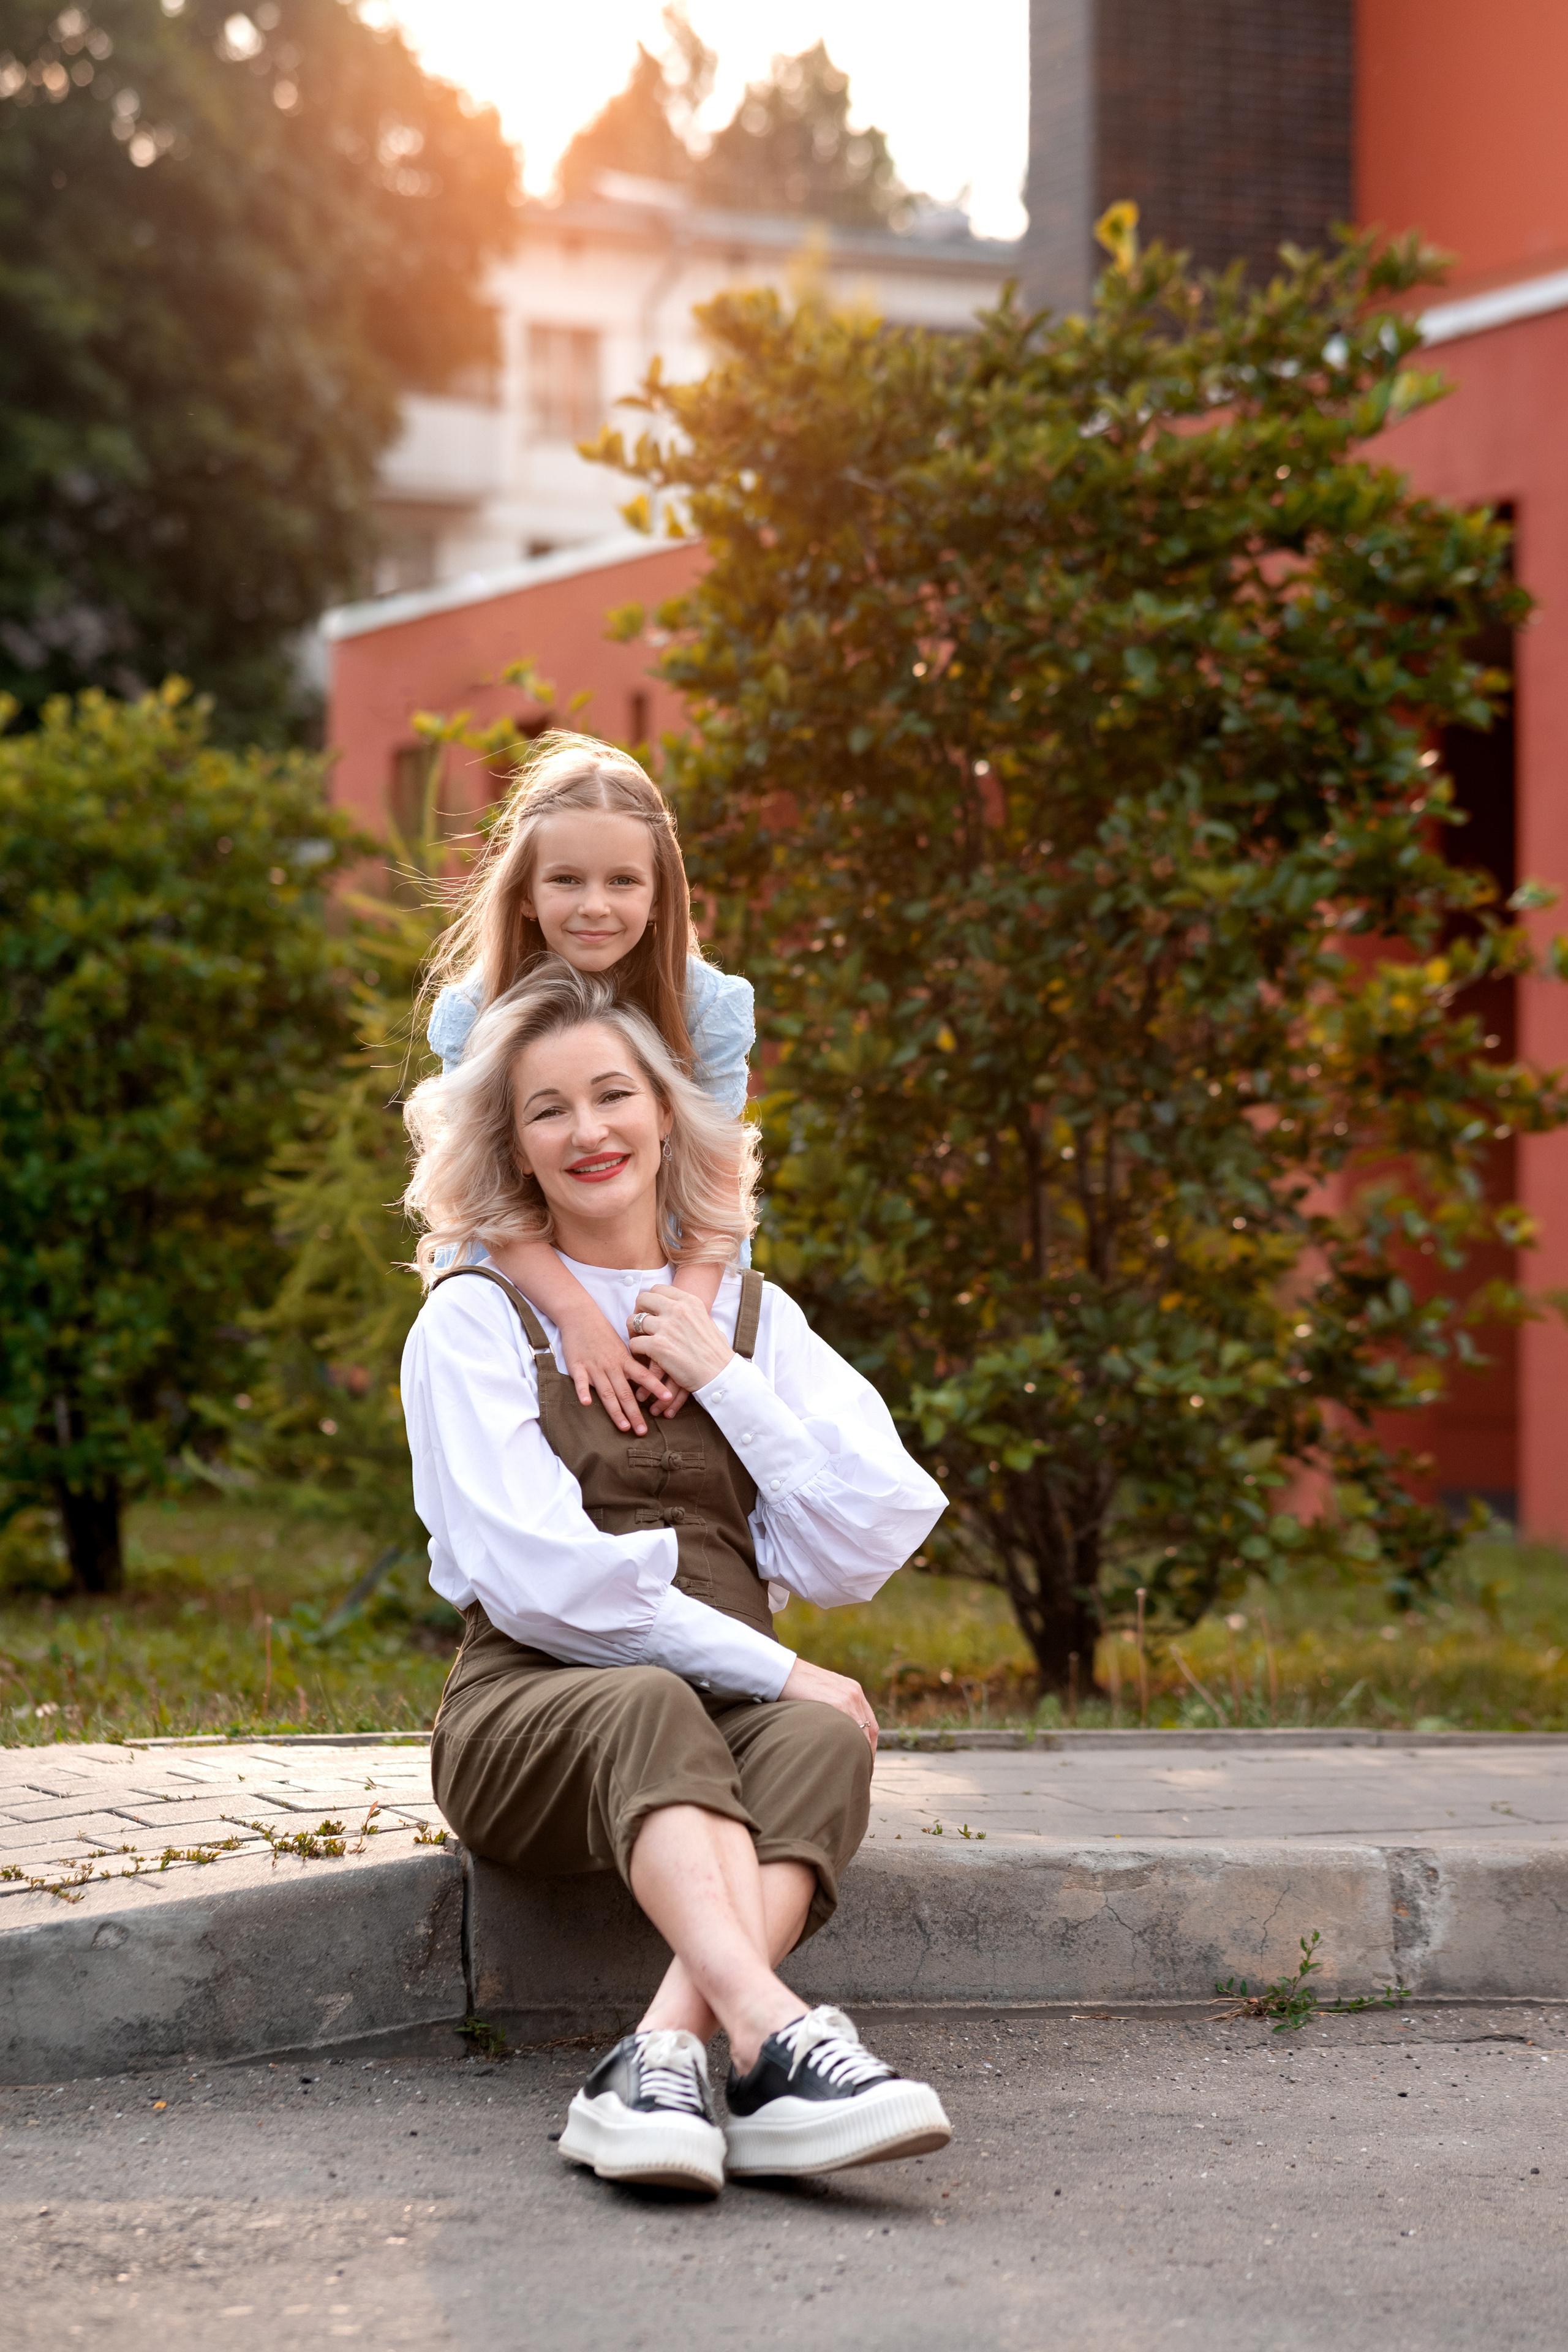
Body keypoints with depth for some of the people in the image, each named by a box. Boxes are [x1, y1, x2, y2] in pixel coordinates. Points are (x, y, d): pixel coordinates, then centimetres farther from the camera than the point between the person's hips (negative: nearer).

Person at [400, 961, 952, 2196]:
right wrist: (772, 1666, -13)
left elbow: (867, 1548, 7)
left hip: (736, 1719, 3)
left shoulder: (754, 1317, 18)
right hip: (534, 1711, -3)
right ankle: (781, 2043, -58)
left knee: (825, 1739, -32)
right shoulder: (475, 1319, 6)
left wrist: (727, 1381, -1)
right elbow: (536, 1573, -8)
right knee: (651, 1709, -37)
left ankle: (662, 2060, -49)